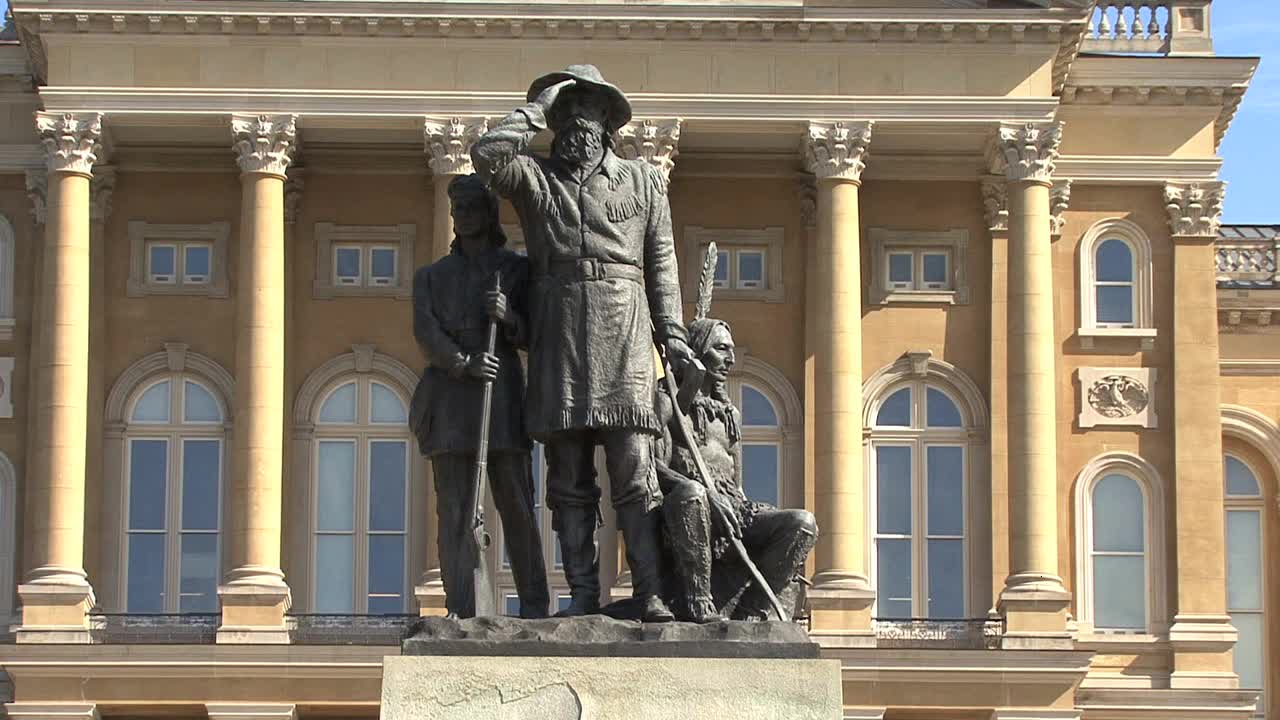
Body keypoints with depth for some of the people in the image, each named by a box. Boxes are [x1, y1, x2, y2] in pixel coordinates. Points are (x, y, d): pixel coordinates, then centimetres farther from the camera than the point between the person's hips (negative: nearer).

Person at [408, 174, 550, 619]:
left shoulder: (517, 269, 13)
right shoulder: (431, 276, 16)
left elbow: (532, 336, 7)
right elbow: (425, 332, 2)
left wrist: (509, 316, -15)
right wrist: (464, 363, -16)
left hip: (502, 395, -1)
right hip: (450, 397, 1)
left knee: (516, 505, -4)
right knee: (454, 509, -6)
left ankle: (535, 610, 1)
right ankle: (460, 613, -9)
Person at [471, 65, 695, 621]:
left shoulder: (643, 182, 18)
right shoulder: (535, 178, 15)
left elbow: (661, 263, 15)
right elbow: (486, 154, -6)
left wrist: (671, 333, 7)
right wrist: (539, 107, 2)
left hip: (622, 338, -1)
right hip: (558, 339, 1)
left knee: (634, 472, -8)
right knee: (568, 477, 0)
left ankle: (650, 592, -10)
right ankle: (582, 592, 2)